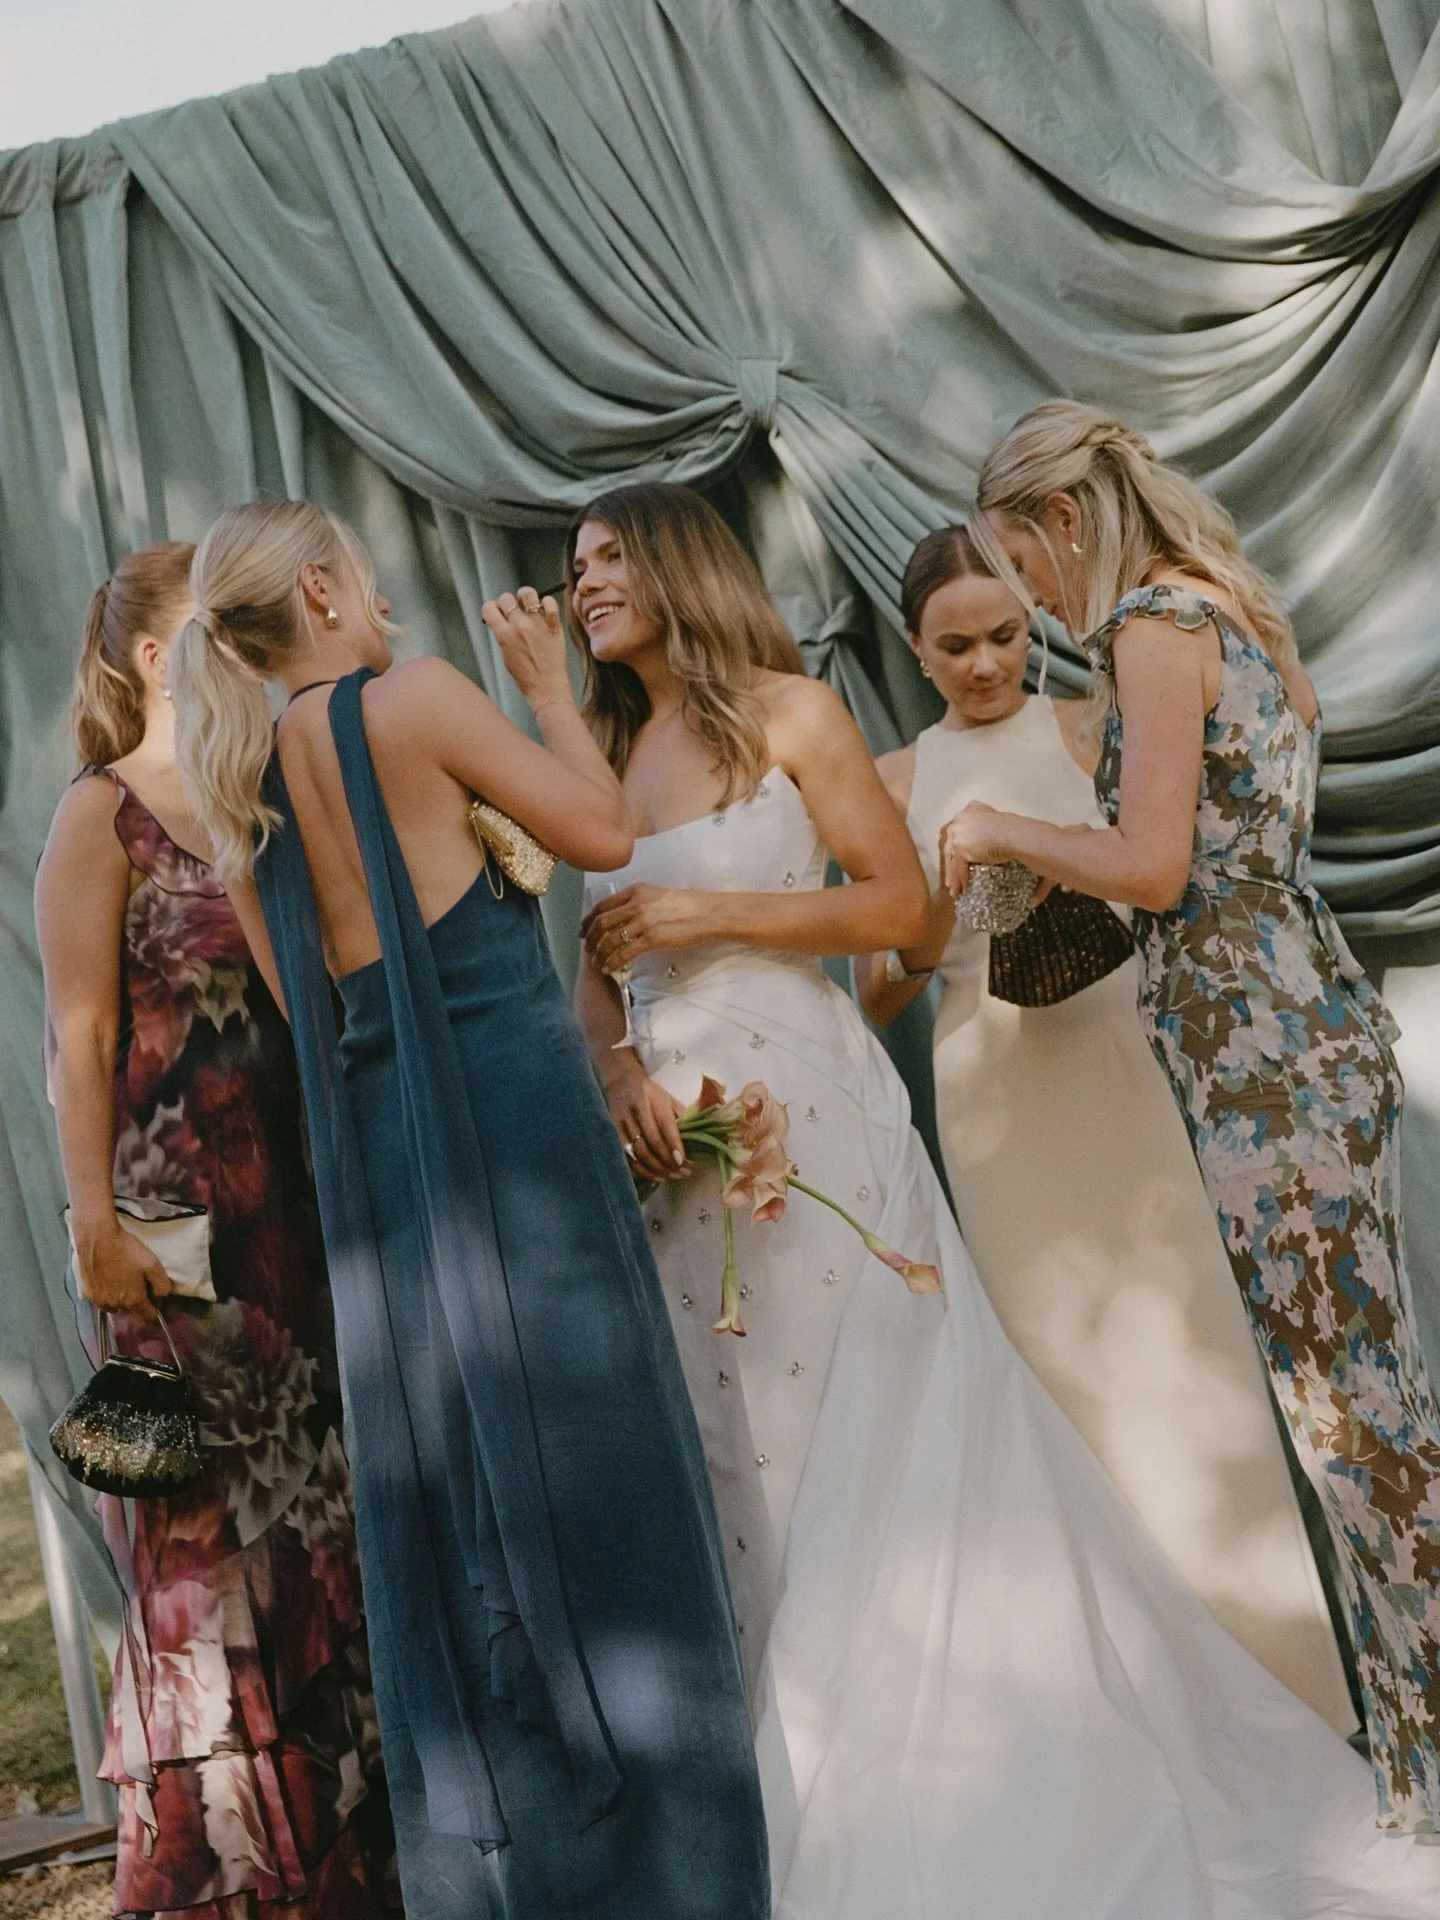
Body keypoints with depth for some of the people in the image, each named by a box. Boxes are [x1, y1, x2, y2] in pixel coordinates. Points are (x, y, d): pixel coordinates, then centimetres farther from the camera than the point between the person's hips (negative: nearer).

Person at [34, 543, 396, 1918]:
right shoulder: (103, 814, -3)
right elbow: (80, 1037, -9)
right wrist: (95, 1223, -16)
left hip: (307, 1210, 6)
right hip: (182, 1222, -6)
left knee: (330, 1518, 10)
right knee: (214, 1538, 1)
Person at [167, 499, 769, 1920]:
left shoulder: (245, 801, 12)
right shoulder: (407, 698, -8)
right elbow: (602, 832, -4)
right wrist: (546, 684, 9)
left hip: (378, 1150, 7)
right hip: (513, 1107, -7)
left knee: (452, 1500, 13)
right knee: (583, 1460, 0)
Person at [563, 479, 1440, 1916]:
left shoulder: (789, 713, -1)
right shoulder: (604, 759, 14)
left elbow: (900, 903, -6)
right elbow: (594, 969, 13)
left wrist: (709, 910, -12)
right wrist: (622, 1072, -7)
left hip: (808, 1107, -5)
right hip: (675, 1137, 5)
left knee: (870, 1441, -2)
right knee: (738, 1458, 7)